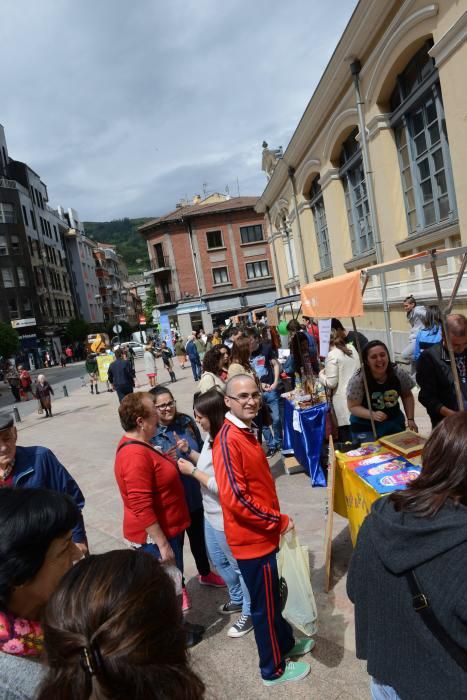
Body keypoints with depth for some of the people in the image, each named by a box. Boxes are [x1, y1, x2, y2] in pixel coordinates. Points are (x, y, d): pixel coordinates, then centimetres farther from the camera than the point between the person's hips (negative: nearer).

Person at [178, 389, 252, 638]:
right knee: (219, 560, 28)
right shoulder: (212, 437, -1)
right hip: (211, 515, 10)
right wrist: (189, 453, -3)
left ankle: (250, 612, 36)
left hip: (227, 519, -10)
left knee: (240, 566, 13)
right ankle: (238, 599, 51)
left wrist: (192, 471, -22)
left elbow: (222, 487, -30)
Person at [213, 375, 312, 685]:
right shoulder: (228, 440, -27)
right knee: (265, 604, 12)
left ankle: (285, 643, 49)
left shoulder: (248, 432, 4)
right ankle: (274, 668, 34)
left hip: (263, 533, 9)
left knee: (272, 595, 27)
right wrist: (279, 520, -20)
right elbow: (235, 498, -30)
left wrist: (274, 521, 15)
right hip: (252, 538, -9)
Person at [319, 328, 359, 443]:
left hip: (344, 400, -7)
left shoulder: (332, 355, -13)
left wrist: (321, 375, 4)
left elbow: (331, 383, -14)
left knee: (347, 438, 0)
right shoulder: (352, 348, 9)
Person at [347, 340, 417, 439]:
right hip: (365, 427, -4)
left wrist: (410, 419, -3)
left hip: (394, 422, 4)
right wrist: (373, 415, -32)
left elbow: (407, 396, 5)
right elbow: (353, 406, -17)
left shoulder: (399, 374, -12)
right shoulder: (358, 380, -23)